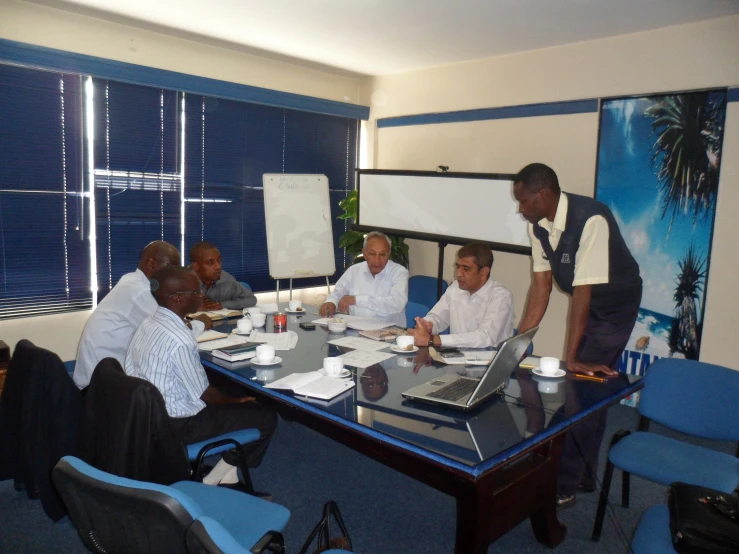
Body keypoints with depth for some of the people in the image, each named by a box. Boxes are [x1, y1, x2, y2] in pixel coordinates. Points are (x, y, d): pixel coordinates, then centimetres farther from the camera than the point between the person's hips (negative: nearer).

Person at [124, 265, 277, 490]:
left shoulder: (149, 323, 0)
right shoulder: (179, 340, -28)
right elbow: (203, 394, -18)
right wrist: (235, 400, -1)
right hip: (177, 425, -9)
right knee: (265, 417, 0)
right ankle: (219, 476, 12)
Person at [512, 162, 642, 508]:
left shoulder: (591, 220, -33)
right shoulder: (538, 224, -11)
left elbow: (583, 291, -32)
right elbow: (541, 283, -7)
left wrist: (571, 357, -29)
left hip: (615, 304, -7)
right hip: (584, 301, 7)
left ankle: (563, 487, 5)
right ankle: (584, 475, 28)